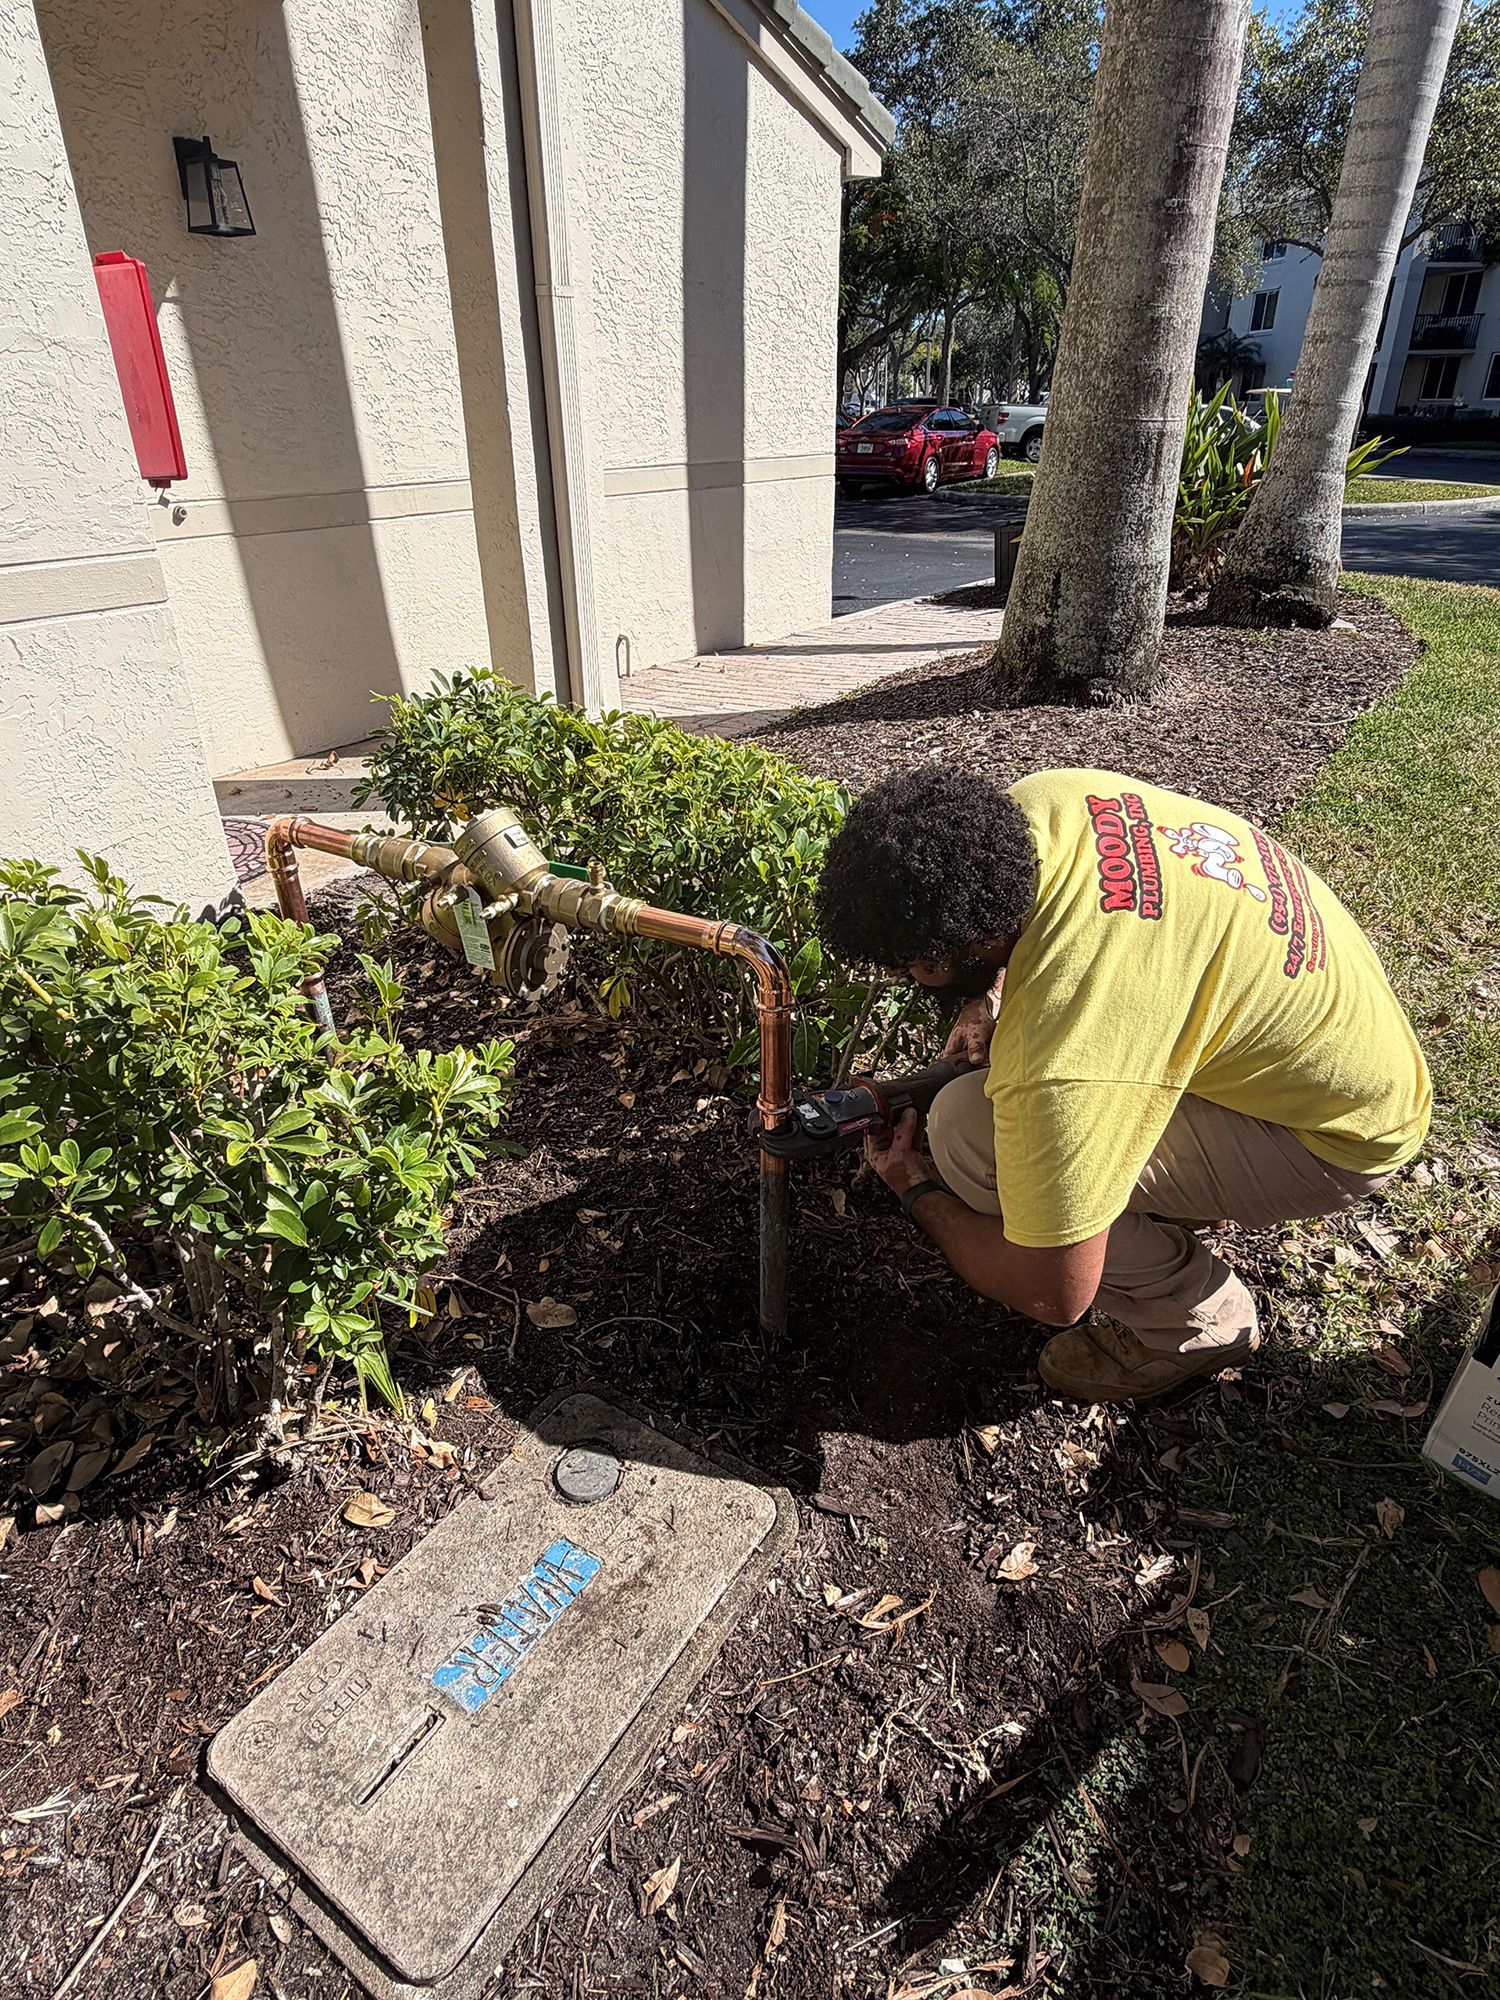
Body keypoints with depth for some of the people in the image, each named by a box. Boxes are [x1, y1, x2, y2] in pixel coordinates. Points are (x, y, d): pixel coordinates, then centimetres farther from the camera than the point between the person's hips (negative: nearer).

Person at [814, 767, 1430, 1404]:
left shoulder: (1065, 1058, -38)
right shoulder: (1040, 797, -16)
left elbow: (1055, 1294, -25)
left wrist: (919, 1192, -8)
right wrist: (991, 1000, -6)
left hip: (1343, 1131, -8)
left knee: (965, 1133, -22)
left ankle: (1192, 1318, 0)